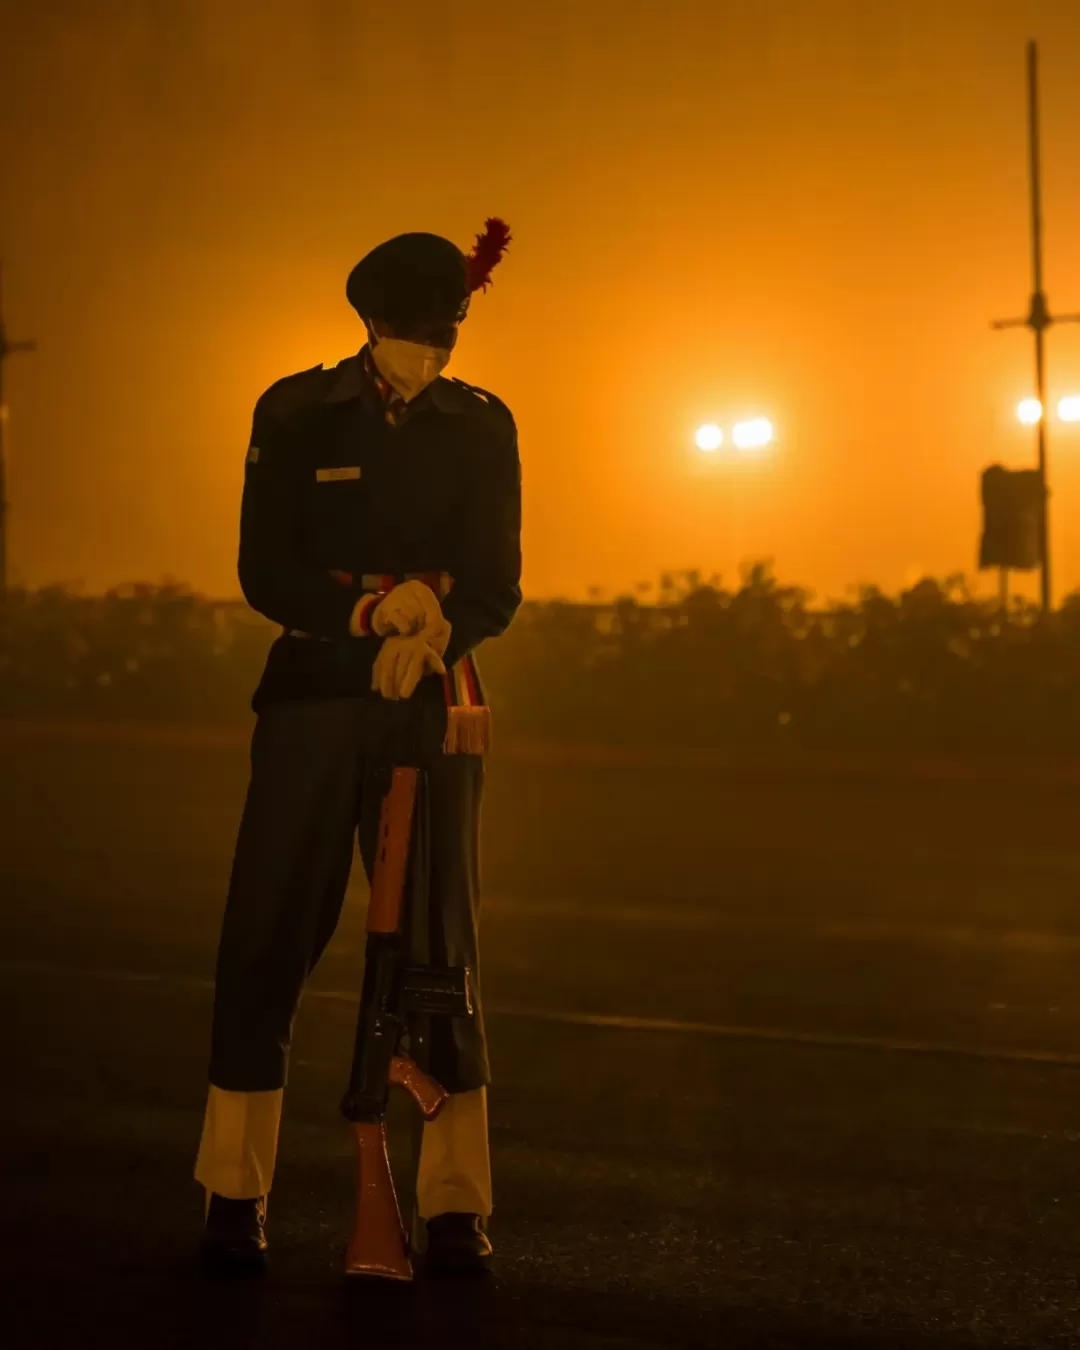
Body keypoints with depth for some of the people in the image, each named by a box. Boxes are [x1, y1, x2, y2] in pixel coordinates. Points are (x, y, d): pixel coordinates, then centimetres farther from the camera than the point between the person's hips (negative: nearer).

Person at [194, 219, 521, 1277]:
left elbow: (495, 585, 1)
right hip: (313, 696, -1)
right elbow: (265, 571, -4)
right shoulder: (296, 416, 0)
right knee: (266, 938, -3)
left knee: (441, 942, 0)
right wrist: (375, 609, -21)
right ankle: (234, 1194, 7)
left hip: (433, 699, 1)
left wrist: (430, 626, -21)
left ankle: (456, 1204, 7)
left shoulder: (481, 426, 4)